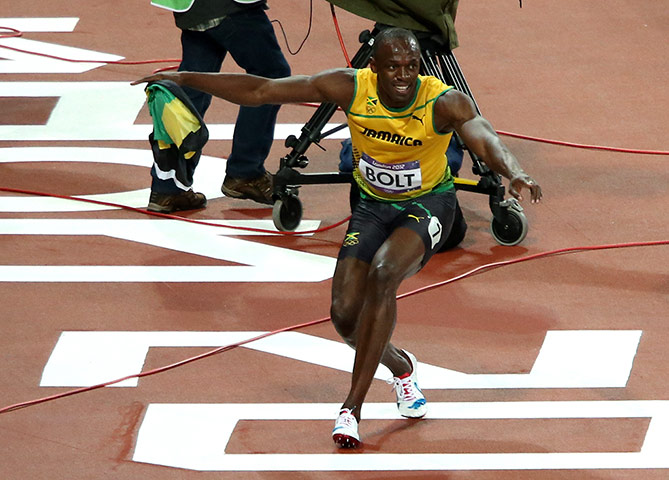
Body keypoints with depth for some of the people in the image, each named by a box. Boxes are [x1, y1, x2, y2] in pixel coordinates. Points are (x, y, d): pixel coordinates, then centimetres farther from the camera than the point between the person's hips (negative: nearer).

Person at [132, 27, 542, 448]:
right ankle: (401, 367, 28)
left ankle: (353, 406, -25)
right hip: (374, 205, 4)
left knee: (383, 274, -32)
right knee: (345, 314, -9)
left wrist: (514, 173, -67)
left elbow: (483, 137, -45)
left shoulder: (445, 102, -26)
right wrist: (186, 79, -13)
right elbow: (260, 91, -13)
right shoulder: (351, 88, -19)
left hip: (429, 204, -4)